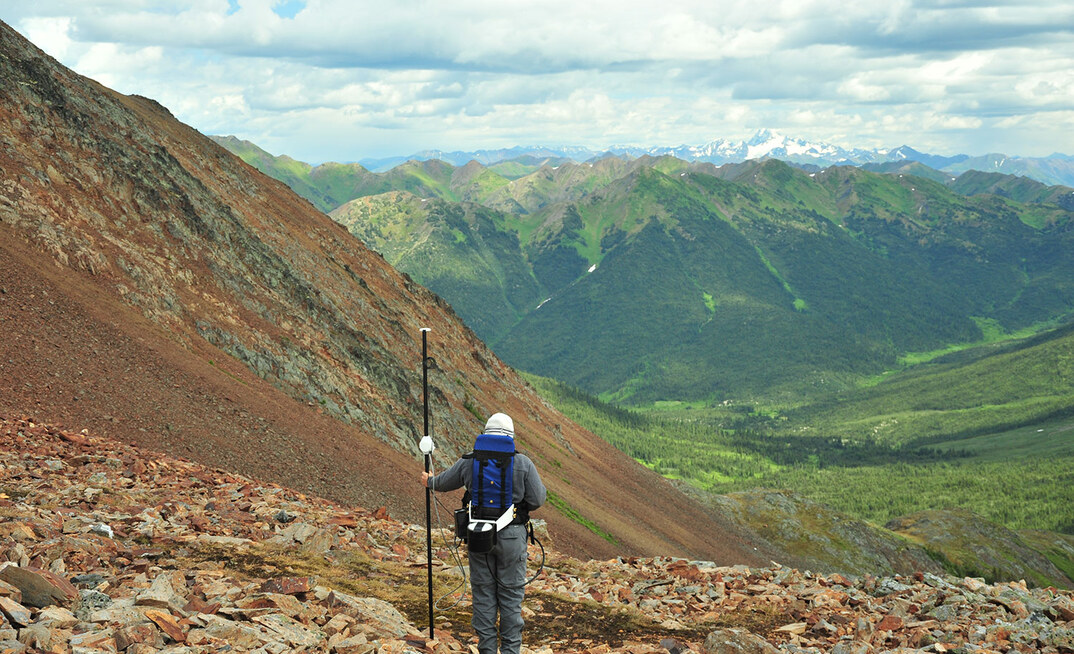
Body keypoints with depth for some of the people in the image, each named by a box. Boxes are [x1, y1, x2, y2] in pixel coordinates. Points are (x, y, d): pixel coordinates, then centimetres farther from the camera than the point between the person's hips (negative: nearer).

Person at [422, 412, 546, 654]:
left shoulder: (469, 462, 1)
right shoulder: (523, 463, -7)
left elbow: (444, 482, 17)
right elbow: (537, 499, -9)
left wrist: (429, 482, 39)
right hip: (511, 536, -2)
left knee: (483, 594, 10)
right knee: (511, 596, 6)